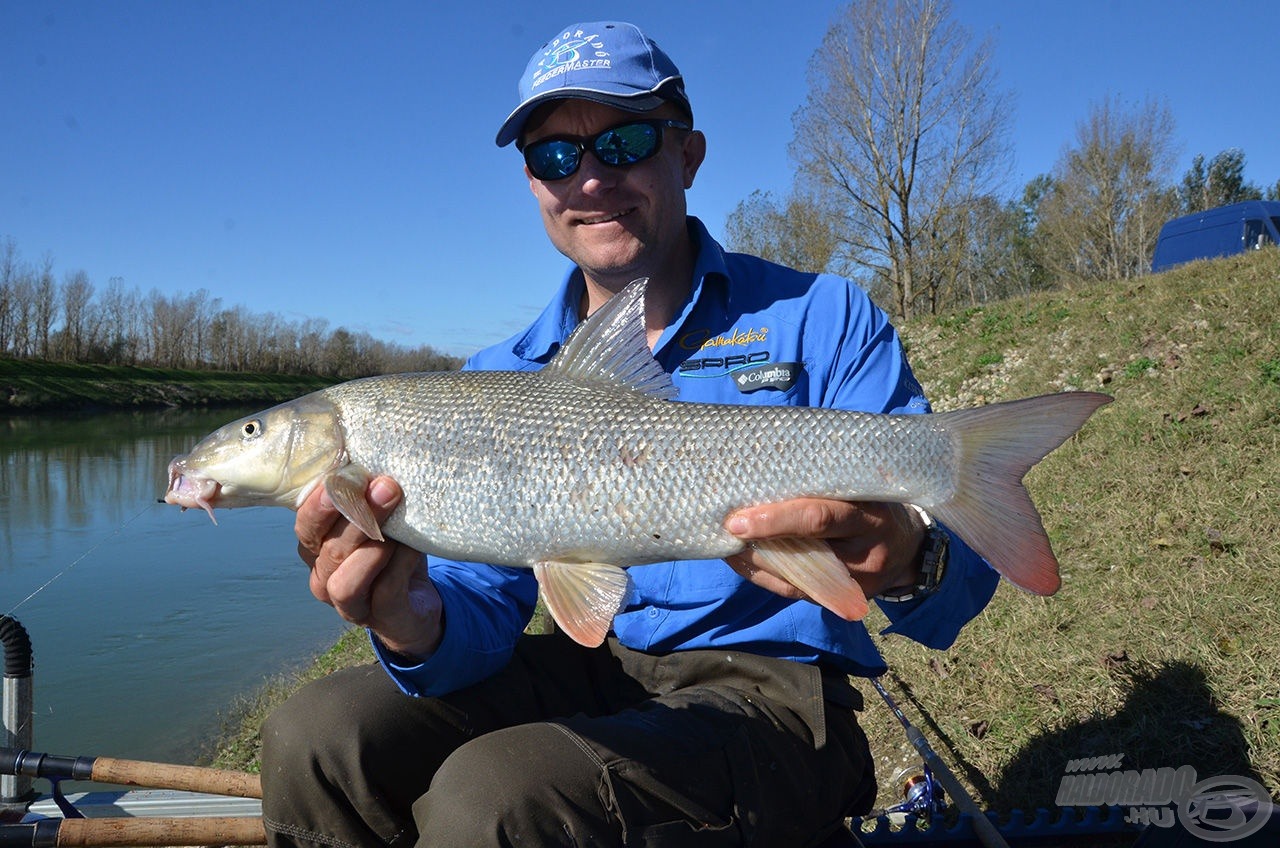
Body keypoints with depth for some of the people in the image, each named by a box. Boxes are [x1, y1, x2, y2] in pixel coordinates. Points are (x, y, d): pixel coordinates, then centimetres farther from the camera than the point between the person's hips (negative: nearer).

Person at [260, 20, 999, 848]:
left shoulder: (822, 318, -7)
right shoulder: (499, 383, 4)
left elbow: (959, 573, -12)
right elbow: (484, 605, -3)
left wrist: (907, 561, -37)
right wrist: (418, 627, -28)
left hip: (773, 688, -4)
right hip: (593, 668, 5)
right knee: (314, 737, -11)